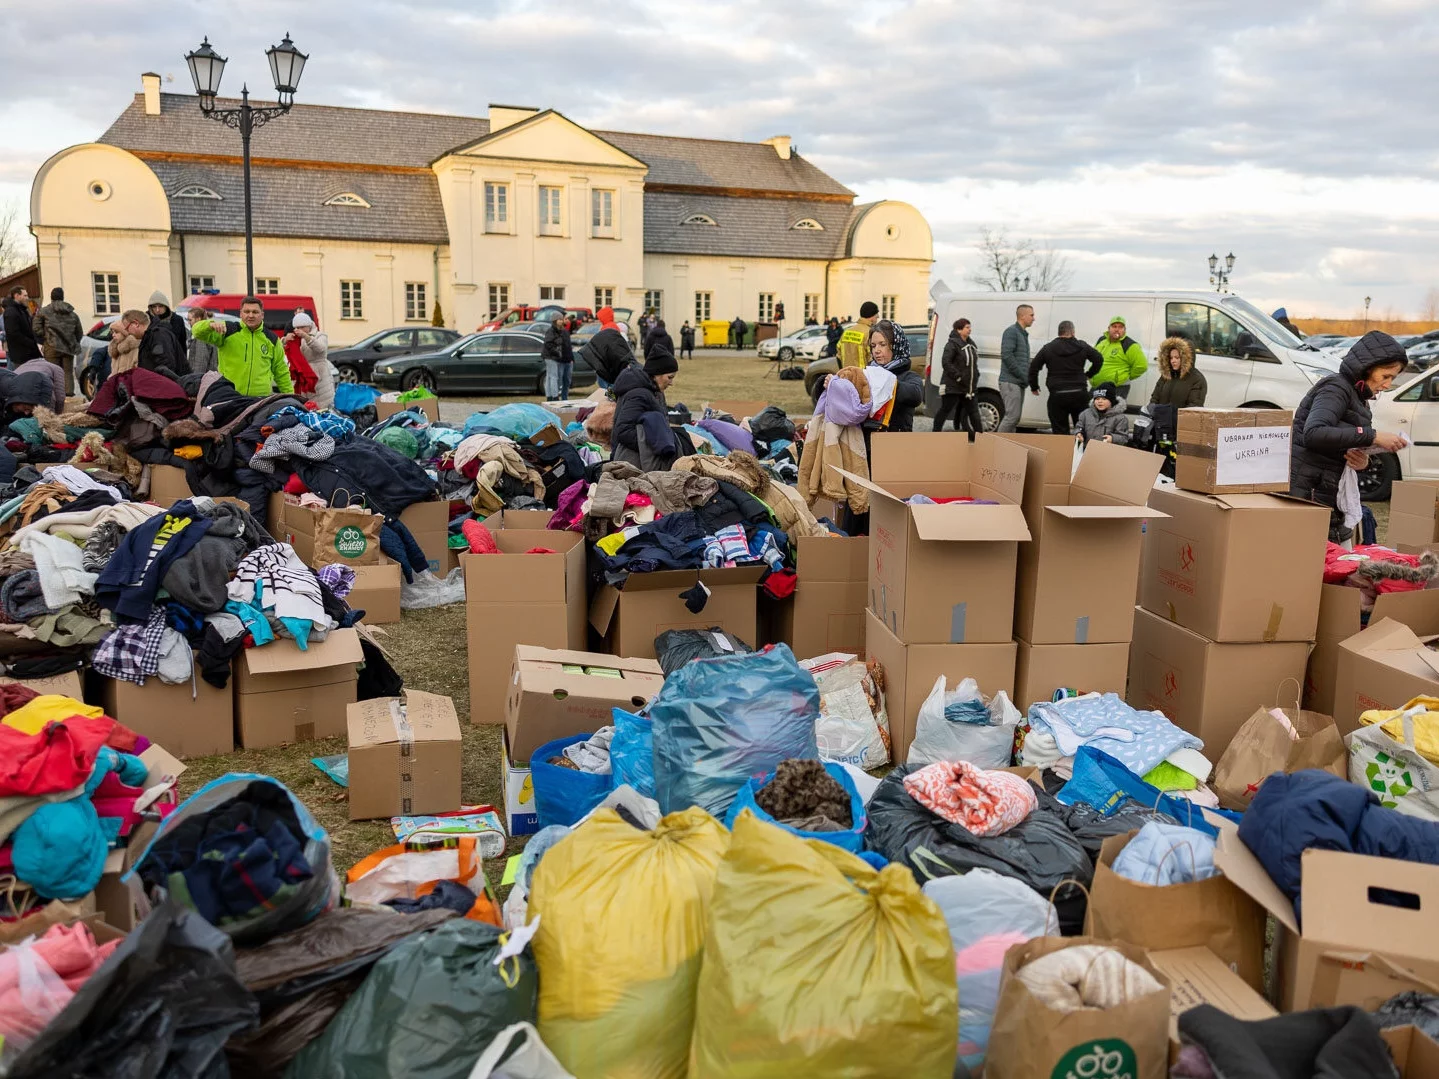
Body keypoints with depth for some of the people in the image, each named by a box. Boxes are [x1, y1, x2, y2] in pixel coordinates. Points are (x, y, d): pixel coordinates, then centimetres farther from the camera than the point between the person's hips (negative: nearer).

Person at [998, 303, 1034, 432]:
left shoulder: (1023, 334, 21)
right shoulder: (1011, 331, -7)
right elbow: (1006, 355, -18)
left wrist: (1027, 376, 10)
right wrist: (1022, 375, -16)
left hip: (1019, 383, 9)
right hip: (1010, 382, -9)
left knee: (1015, 417, 8)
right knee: (1012, 415, -14)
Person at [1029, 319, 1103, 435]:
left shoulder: (1048, 348, 2)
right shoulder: (1082, 347, 4)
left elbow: (1034, 367, 3)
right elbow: (1099, 359, 5)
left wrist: (1034, 387, 14)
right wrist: (1089, 374, 20)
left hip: (1057, 395, -1)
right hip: (1079, 394, 1)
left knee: (1060, 432, 2)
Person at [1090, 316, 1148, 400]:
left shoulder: (1129, 345, -9)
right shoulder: (1101, 340, 12)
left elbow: (1141, 365, -13)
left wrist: (1128, 377, -3)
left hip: (1118, 389, -7)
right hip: (1096, 387, 7)